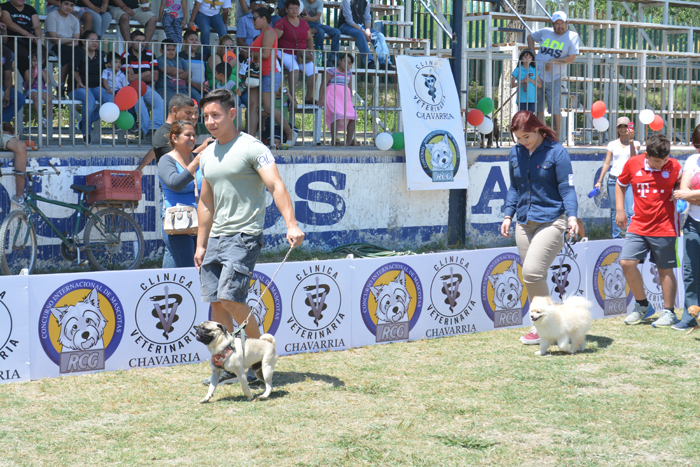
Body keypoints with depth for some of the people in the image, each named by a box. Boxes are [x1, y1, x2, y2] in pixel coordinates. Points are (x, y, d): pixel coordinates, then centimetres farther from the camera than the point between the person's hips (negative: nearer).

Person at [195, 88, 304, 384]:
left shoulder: (251, 148, -8)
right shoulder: (207, 156, 15)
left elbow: (276, 186, -19)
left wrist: (291, 224, -33)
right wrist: (201, 245, 21)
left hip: (244, 235, -8)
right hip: (216, 237, 8)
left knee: (229, 296, -18)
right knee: (215, 302, 4)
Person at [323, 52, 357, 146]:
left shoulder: (349, 74, 17)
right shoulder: (332, 71, -2)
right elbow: (324, 85, -4)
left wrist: (350, 102, 21)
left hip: (345, 98, 7)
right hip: (333, 97, -7)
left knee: (353, 117, -9)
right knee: (337, 115, -29)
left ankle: (349, 141, -5)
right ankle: (333, 139, -26)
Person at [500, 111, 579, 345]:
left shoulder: (556, 152, -6)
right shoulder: (515, 154, 10)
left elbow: (567, 187, -7)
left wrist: (572, 215, -20)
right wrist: (508, 215, 11)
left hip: (551, 221, -6)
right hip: (524, 223, 6)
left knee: (532, 271, -18)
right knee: (530, 276, 7)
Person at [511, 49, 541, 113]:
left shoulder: (535, 70, 7)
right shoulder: (517, 70, 2)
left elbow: (540, 85, 4)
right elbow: (512, 85, -1)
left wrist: (530, 80, -11)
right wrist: (522, 81, -15)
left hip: (532, 99, 2)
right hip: (521, 100, -2)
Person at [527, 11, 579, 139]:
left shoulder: (572, 36, -1)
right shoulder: (545, 32, 9)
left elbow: (571, 58, -9)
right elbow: (530, 37, 27)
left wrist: (553, 61, -15)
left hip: (555, 79, -3)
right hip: (538, 76, 3)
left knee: (555, 109, -7)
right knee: (538, 108, 6)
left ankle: (557, 136, 0)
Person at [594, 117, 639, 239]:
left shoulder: (635, 143, 9)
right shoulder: (612, 144, 11)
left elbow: (633, 158, -9)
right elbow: (606, 163, 11)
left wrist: (631, 140, -15)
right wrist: (599, 181, 6)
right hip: (614, 180, 2)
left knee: (631, 212, -13)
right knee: (615, 211, 4)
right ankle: (616, 236, 10)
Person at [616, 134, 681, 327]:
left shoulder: (674, 167, -4)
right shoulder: (633, 164, -2)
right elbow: (620, 184, 14)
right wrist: (620, 210, 6)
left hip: (664, 228, -2)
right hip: (638, 226, 2)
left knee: (665, 269, 3)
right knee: (627, 262, -8)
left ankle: (668, 312, 15)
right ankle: (642, 305, 11)